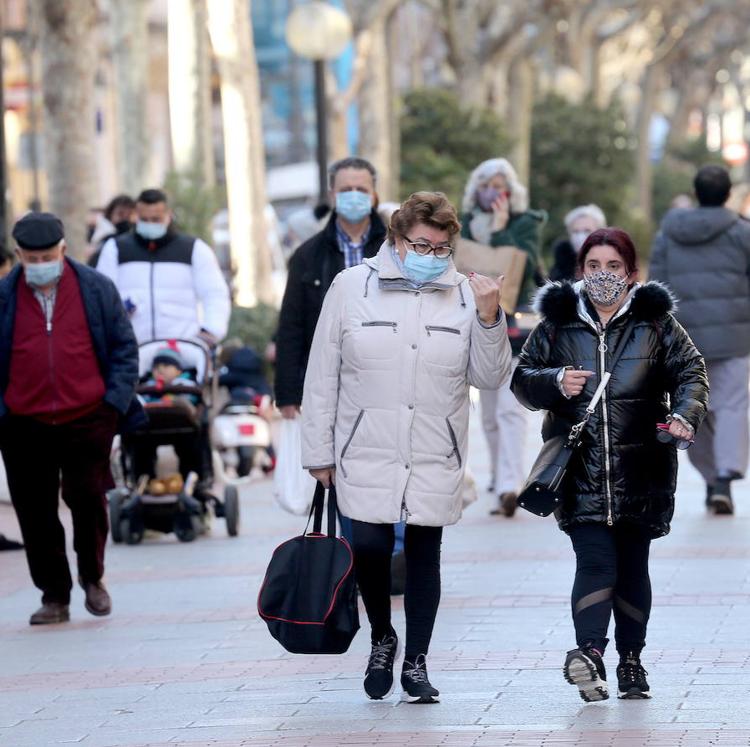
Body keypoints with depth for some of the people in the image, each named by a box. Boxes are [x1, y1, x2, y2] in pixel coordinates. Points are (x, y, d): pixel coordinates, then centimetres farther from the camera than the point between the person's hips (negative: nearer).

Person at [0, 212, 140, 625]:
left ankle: (92, 578, 20)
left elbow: (124, 347, 7)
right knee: (36, 516, 3)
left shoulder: (97, 289, 4)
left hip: (87, 419, -1)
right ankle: (54, 597, 13)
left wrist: (115, 401, -4)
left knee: (89, 501, -3)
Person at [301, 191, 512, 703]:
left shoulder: (465, 295, 4)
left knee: (425, 554, 6)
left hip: (436, 459, 2)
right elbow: (322, 376, 3)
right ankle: (381, 638, 15)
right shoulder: (352, 287, 0)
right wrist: (319, 451, 2)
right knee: (370, 546, -12)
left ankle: (416, 662, 19)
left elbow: (490, 378, 3)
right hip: (367, 452, -2)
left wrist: (489, 318, -12)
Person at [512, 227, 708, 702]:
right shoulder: (558, 322, 7)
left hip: (640, 468, 1)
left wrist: (684, 416, -16)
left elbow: (691, 371, 4)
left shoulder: (656, 322, 6)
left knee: (633, 566, 8)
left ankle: (631, 659, 19)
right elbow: (522, 377, 11)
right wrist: (555, 383, -10)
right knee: (595, 560, -15)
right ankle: (590, 651, -27)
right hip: (580, 467, -1)